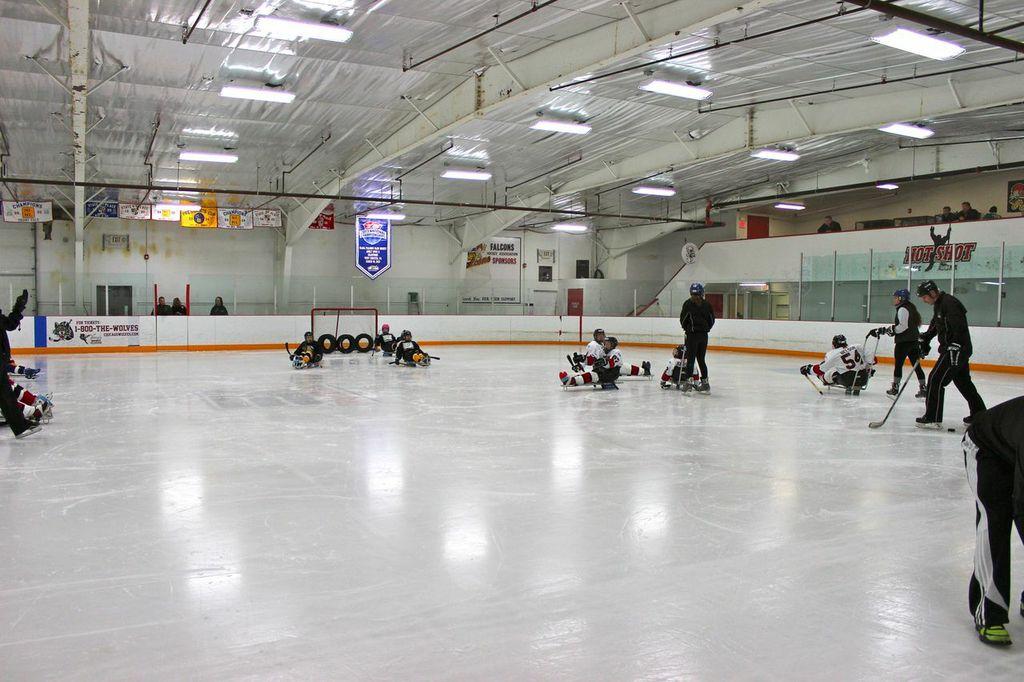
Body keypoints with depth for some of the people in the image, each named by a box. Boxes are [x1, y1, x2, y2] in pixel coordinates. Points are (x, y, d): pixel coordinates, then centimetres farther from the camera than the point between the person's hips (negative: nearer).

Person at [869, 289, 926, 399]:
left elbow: (902, 326, -21)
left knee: (898, 364, -1)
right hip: (913, 341, 9)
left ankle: (895, 388, 3)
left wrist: (889, 329, -14)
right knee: (916, 365, 8)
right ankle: (923, 388, 6)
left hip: (904, 341, -9)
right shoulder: (910, 308, 19)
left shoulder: (902, 309, -11)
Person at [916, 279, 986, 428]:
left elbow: (959, 328, -27)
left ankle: (933, 418, -8)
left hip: (956, 349, -10)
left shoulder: (949, 303, -18)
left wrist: (955, 346, -30)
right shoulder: (939, 305, 14)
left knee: (936, 380, -10)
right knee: (963, 382, 17)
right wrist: (925, 339, 17)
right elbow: (935, 326, 27)